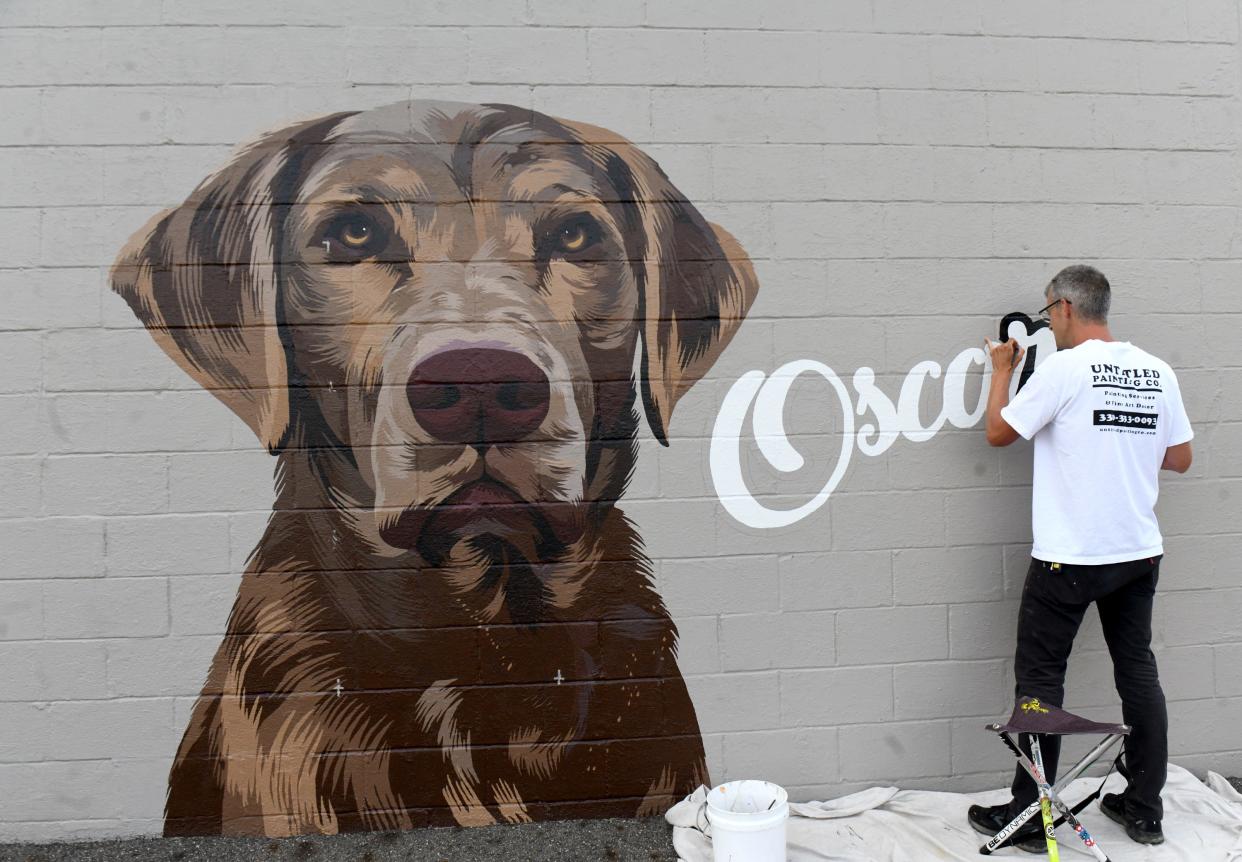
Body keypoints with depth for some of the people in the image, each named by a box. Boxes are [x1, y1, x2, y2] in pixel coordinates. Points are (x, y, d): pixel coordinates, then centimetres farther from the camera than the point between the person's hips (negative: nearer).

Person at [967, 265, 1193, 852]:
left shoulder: (1064, 368, -14)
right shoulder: (1158, 372, 4)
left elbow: (999, 432, -6)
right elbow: (1179, 458, 11)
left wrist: (1003, 369, 7)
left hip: (1068, 557, -6)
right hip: (1139, 554, 6)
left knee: (1040, 678, 4)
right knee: (1138, 672, 15)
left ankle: (1029, 816, 10)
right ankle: (1145, 809, 24)